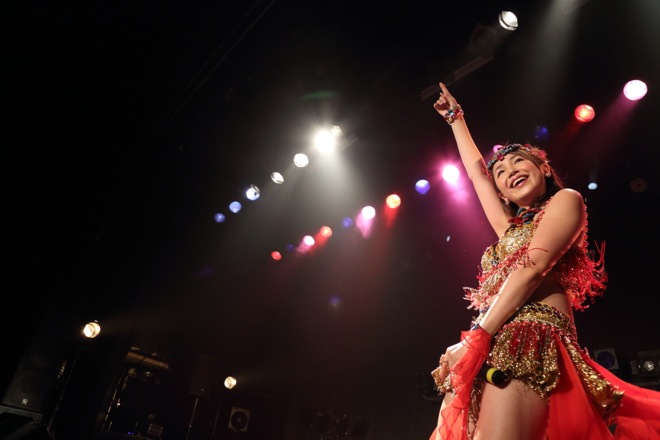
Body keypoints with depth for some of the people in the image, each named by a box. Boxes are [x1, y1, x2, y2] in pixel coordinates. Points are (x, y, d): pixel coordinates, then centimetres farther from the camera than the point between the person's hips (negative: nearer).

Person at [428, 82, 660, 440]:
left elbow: (532, 268, -6)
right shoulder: (510, 226, 28)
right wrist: (455, 118, 52)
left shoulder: (565, 200, 10)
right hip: (493, 351, 7)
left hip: (529, 344, -7)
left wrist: (474, 339, -13)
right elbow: (475, 169, 40)